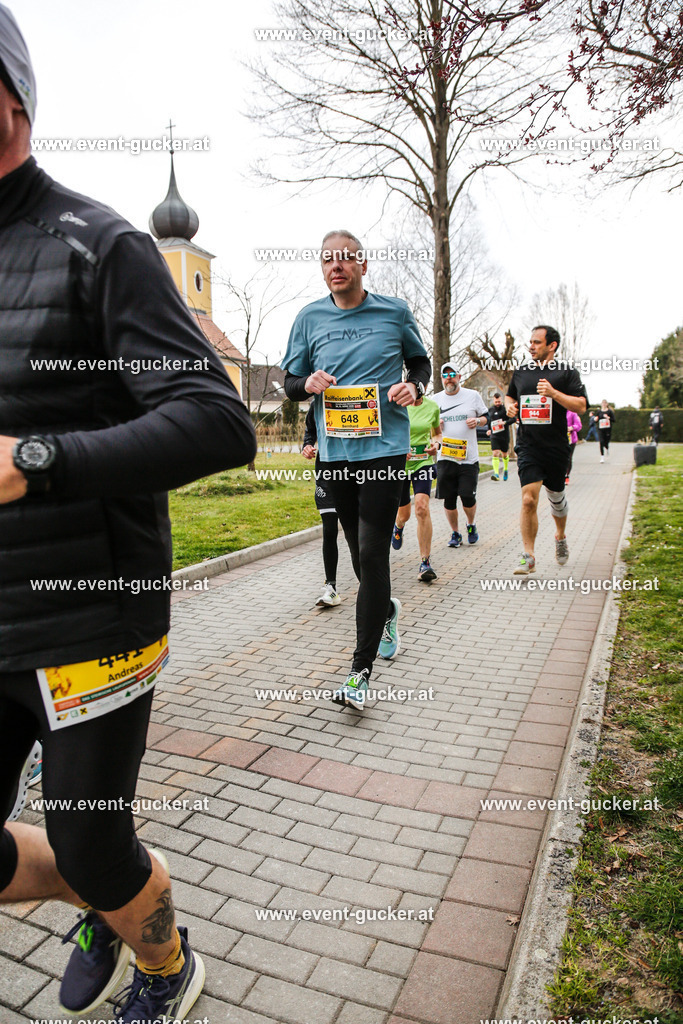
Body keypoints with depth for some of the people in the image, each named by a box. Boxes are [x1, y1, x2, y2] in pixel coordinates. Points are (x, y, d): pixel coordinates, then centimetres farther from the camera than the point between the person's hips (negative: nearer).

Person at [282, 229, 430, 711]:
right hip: (335, 453, 3)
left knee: (372, 553, -10)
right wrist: (308, 384, -11)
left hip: (384, 447, -3)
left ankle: (361, 670, -2)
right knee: (362, 554, 14)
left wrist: (413, 387, -5)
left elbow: (421, 361, 17)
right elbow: (290, 383, 13)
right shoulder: (310, 318, 8)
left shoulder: (395, 311, 5)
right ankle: (387, 609, 45)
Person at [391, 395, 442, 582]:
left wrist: (435, 444, -5)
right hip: (399, 463, 0)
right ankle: (398, 526, 54)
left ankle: (425, 563, -15)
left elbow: (437, 432, 18)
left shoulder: (432, 406, 2)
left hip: (423, 462, 0)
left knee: (422, 507, -21)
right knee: (404, 513, 11)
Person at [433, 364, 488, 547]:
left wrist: (477, 420, -7)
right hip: (445, 457, 1)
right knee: (449, 498, 3)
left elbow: (486, 418, 15)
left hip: (469, 457, -1)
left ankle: (471, 526, 26)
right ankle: (455, 533, 21)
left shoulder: (473, 395, 5)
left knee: (468, 497, -4)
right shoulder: (435, 399, 8)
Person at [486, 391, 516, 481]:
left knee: (504, 455, 12)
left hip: (504, 436, -2)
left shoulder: (506, 408, -5)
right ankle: (496, 474, -21)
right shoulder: (491, 409, 9)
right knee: (495, 454, -14)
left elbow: (513, 419, -12)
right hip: (494, 436, 2)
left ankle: (505, 470, 38)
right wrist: (489, 429, 14)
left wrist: (505, 422, -26)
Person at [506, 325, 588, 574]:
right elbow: (510, 395, 27)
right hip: (528, 446, 1)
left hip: (556, 447, -1)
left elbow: (581, 406, -7)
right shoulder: (520, 372, 10)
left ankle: (560, 536, 44)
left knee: (556, 498, 14)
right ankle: (528, 557, -7)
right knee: (528, 500, -12)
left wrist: (553, 392, -19)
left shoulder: (567, 372, 0)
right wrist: (510, 405, 4)